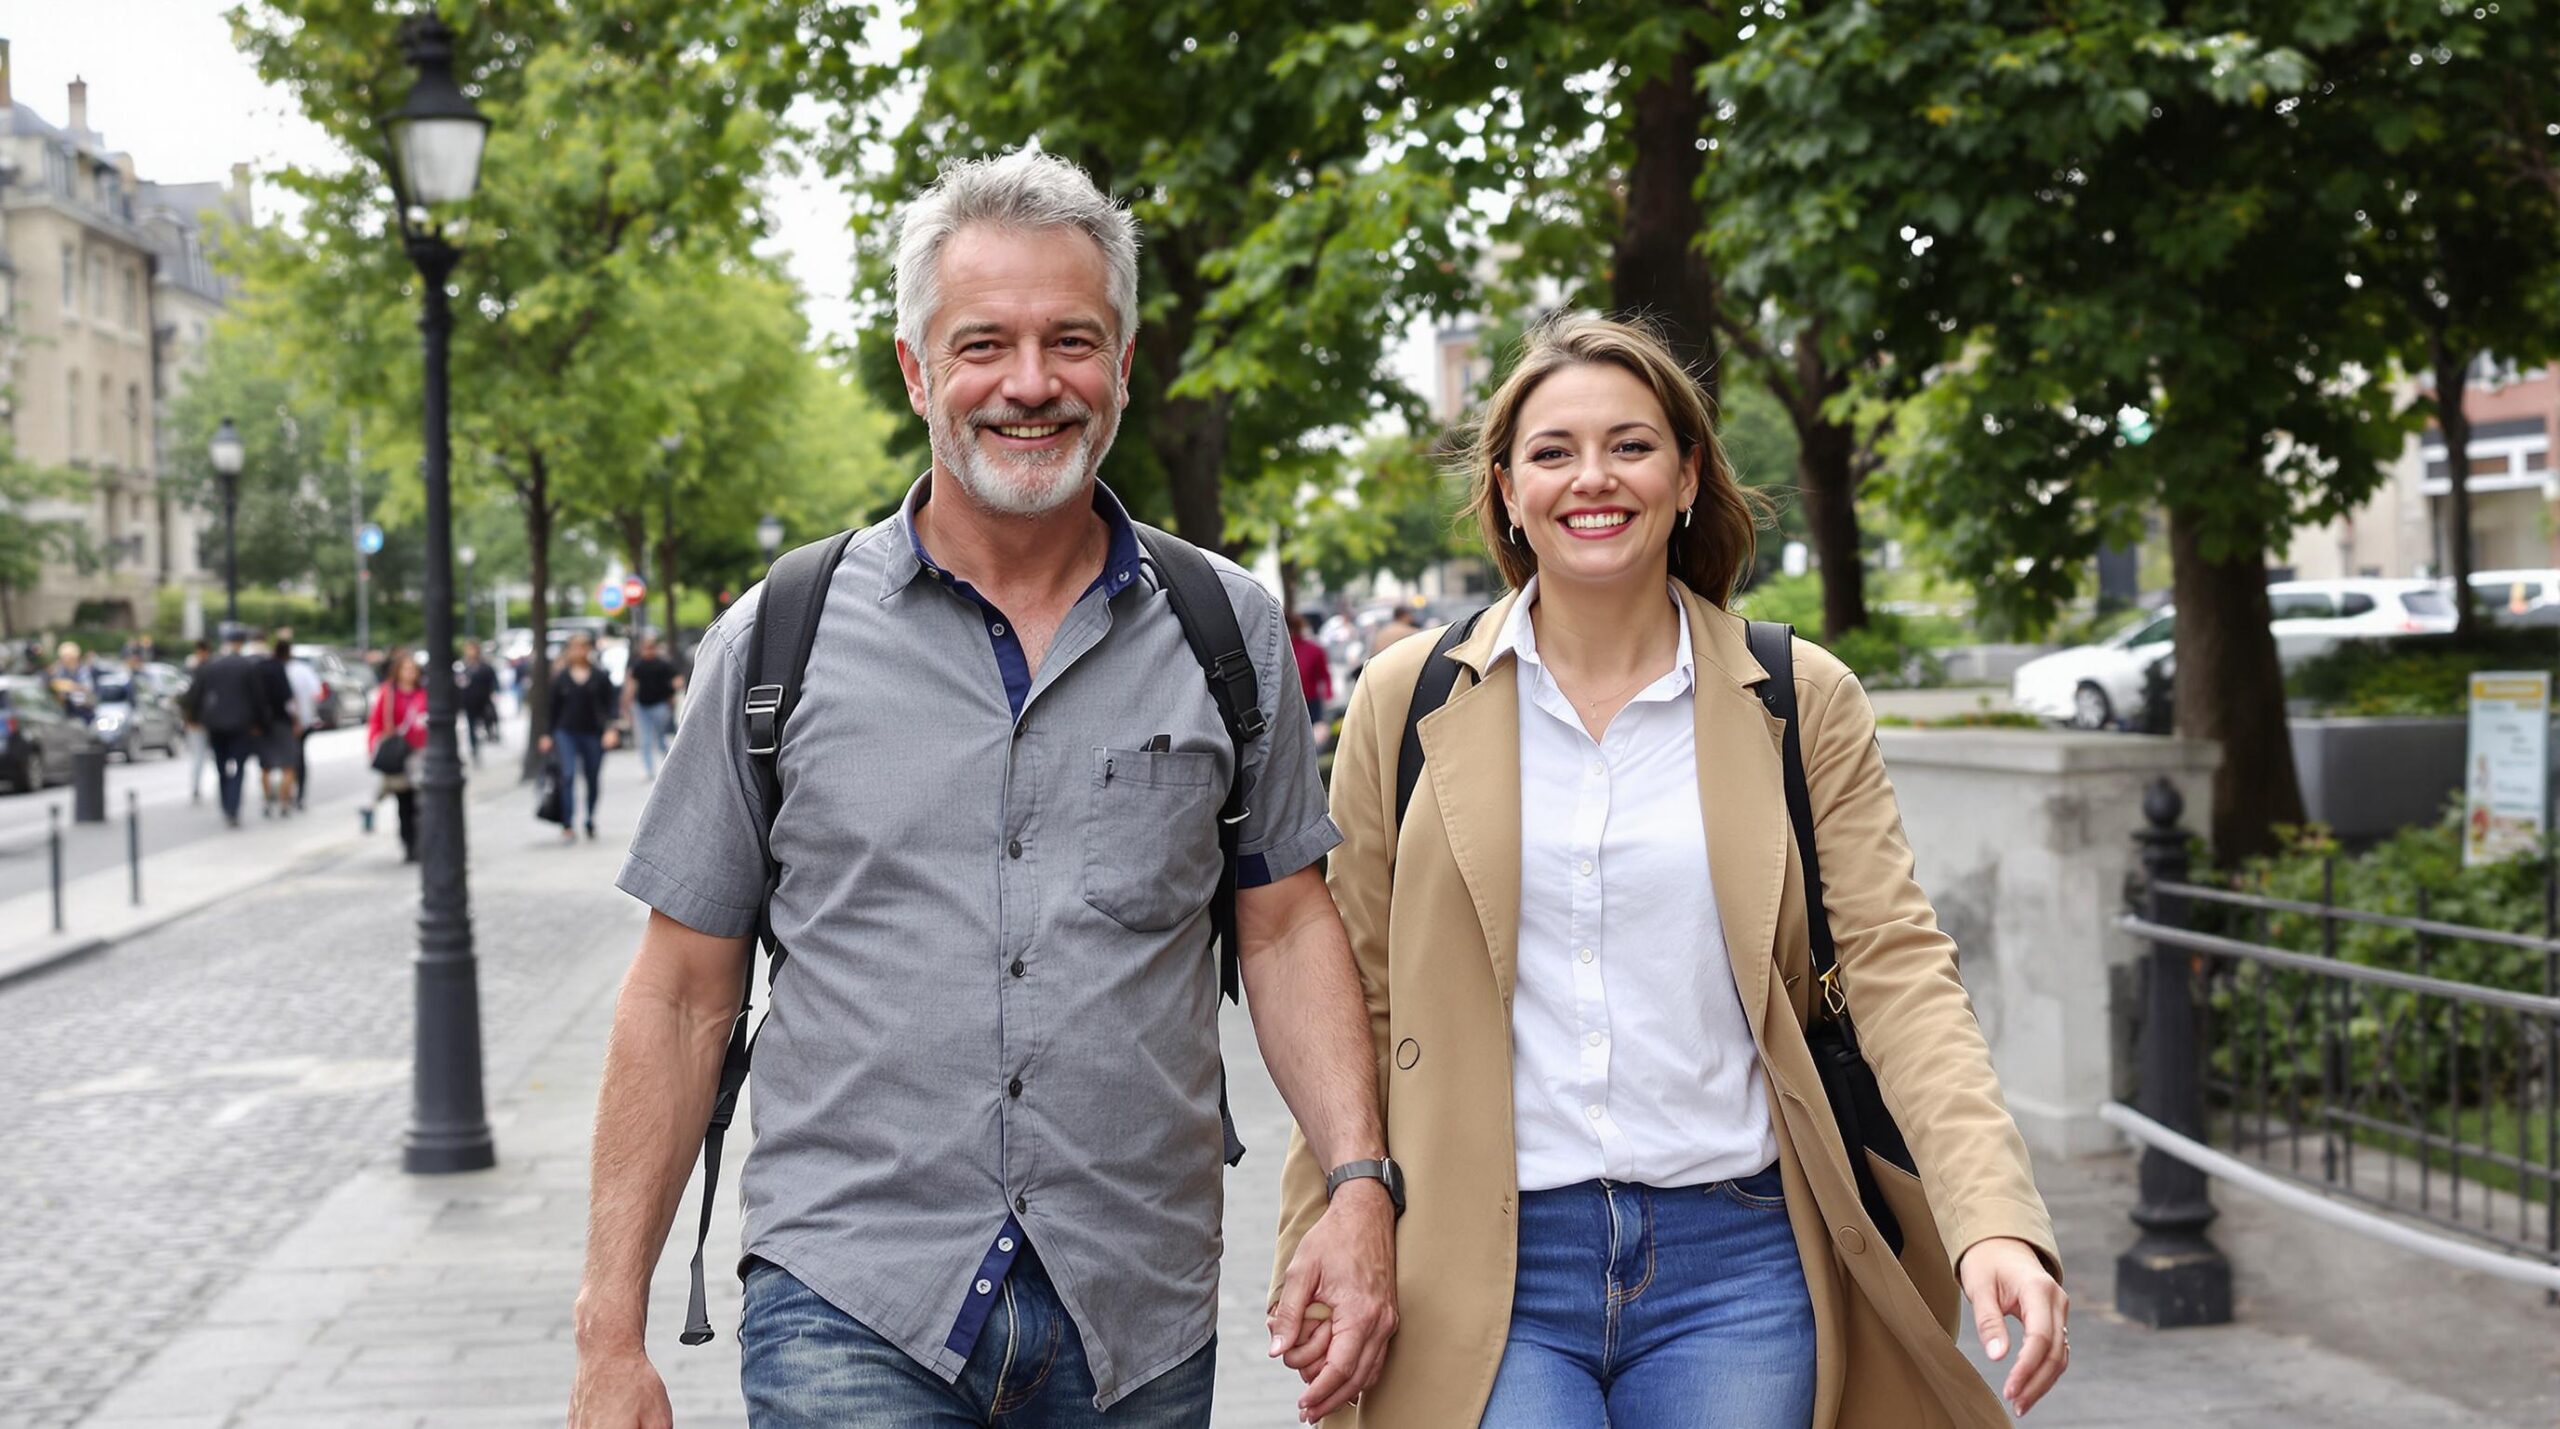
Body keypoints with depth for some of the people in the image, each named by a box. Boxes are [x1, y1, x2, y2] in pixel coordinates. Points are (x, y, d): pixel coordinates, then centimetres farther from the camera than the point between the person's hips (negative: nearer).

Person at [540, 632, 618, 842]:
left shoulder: (600, 676, 3)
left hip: (593, 733, 1)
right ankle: (568, 826, -18)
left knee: (593, 779, 9)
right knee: (568, 775, -15)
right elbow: (554, 707, 10)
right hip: (566, 732, -1)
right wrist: (548, 735, 9)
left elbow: (608, 706, 2)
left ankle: (590, 821, 28)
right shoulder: (560, 677, 6)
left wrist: (610, 729, -11)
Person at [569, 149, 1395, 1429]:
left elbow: (1285, 927, 10)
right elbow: (681, 996, 4)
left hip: (1140, 1323, 2)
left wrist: (1359, 1182, -6)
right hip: (851, 1314, -1)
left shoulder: (1227, 634, 5)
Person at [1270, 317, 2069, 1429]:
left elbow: (1896, 967, -3)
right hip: (1483, 1268, 0)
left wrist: (1996, 1221, -15)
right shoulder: (1410, 700, 5)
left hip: (1737, 1262, 1)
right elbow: (1358, 994, 9)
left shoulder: (1802, 703, 4)